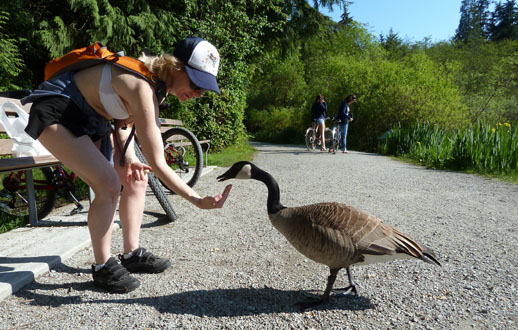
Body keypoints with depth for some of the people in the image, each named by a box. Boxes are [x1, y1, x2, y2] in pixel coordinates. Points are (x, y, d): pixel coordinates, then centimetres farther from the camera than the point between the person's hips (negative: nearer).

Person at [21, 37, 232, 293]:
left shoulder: (156, 81, -5)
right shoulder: (143, 88, -33)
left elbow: (125, 122, 4)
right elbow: (157, 164, -35)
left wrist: (129, 158, -12)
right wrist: (197, 200, -34)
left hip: (87, 116, 9)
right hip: (55, 113, -9)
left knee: (136, 179, 1)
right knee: (110, 185, -21)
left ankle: (132, 254, 13)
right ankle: (103, 268, -2)